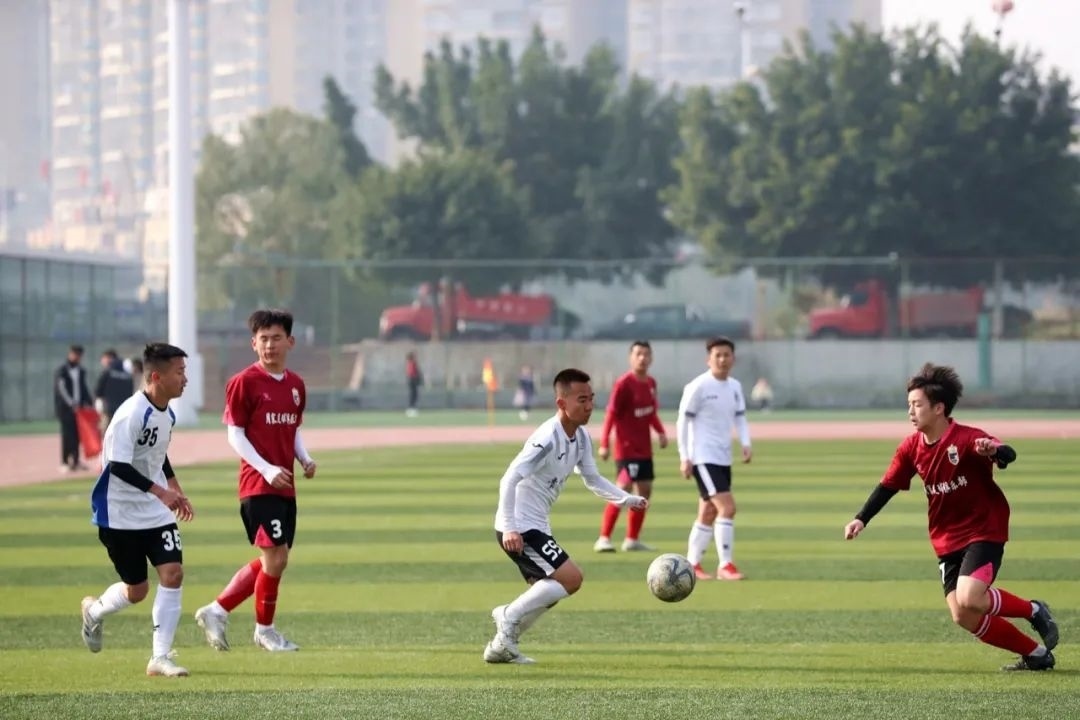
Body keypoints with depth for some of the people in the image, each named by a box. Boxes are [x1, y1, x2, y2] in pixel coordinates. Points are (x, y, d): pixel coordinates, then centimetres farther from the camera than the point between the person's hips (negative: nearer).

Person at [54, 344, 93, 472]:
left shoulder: (81, 371, 15)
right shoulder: (61, 371, -5)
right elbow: (61, 389, -13)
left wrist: (87, 402, 4)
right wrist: (71, 404, -20)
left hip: (78, 407, 6)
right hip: (65, 408, -6)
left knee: (77, 434, 4)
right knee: (67, 434, -7)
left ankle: (75, 461, 12)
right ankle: (64, 463, -4)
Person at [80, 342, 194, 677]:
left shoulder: (167, 414, 5)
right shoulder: (131, 413, -22)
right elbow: (118, 466, -27)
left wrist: (177, 492, 16)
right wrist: (161, 492, -31)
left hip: (157, 512, 7)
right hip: (120, 514, -7)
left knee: (173, 573, -10)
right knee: (137, 590, 3)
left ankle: (160, 657, -4)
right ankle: (94, 610, 37)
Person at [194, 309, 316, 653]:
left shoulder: (296, 385, 12)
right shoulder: (244, 382, -8)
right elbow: (235, 434, -9)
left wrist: (305, 459, 3)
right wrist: (267, 469, -18)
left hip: (285, 485, 8)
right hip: (258, 484, -8)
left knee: (272, 561, 9)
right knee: (276, 556, -9)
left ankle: (216, 611, 20)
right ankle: (265, 629, 7)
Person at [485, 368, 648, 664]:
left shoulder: (581, 438, 6)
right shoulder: (548, 439, -23)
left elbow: (593, 480, 18)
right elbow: (509, 479, -27)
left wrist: (629, 499, 7)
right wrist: (509, 529, -30)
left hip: (537, 528, 10)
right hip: (519, 529, -10)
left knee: (548, 591, 16)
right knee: (571, 578, -16)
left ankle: (501, 646, 23)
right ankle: (509, 615, -5)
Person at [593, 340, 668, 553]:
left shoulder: (651, 383, 8)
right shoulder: (624, 383, -15)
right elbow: (611, 413, -15)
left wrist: (661, 431, 5)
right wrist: (604, 444, -20)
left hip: (644, 448, 8)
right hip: (626, 447, -8)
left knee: (645, 490, 11)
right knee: (623, 488, -16)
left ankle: (632, 539, 21)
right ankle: (604, 539, -13)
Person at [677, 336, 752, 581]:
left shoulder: (735, 387, 9)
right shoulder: (698, 386, -12)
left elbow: (740, 417, 18)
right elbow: (683, 420, -9)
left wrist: (746, 444, 0)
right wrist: (685, 457, -11)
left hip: (723, 458, 8)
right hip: (703, 457, -8)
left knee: (708, 513, 12)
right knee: (727, 507, -16)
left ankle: (692, 565, 21)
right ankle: (726, 566, -12)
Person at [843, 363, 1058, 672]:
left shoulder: (967, 438, -19)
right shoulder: (911, 448, 0)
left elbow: (1008, 455, -34)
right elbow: (888, 486, 7)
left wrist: (993, 451, -58)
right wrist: (861, 519, -4)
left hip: (984, 532, -7)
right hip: (946, 540, 7)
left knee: (968, 600, -27)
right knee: (964, 618, -3)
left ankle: (1033, 611, -1)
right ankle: (1036, 654, 11)